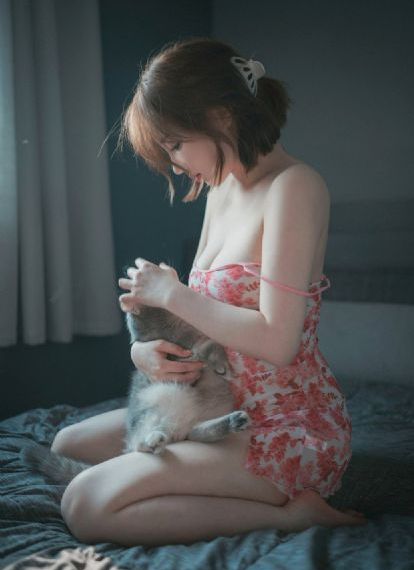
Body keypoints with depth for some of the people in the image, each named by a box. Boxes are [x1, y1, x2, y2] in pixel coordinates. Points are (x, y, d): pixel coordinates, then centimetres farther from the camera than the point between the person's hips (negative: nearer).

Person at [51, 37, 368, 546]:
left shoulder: (294, 185, -19)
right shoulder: (222, 188, 8)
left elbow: (275, 341, -26)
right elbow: (202, 305, 15)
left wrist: (170, 293, -15)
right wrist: (145, 346, -7)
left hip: (289, 428, -10)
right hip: (226, 407, 10)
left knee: (86, 507, -19)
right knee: (68, 444, 17)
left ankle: (285, 513, -10)